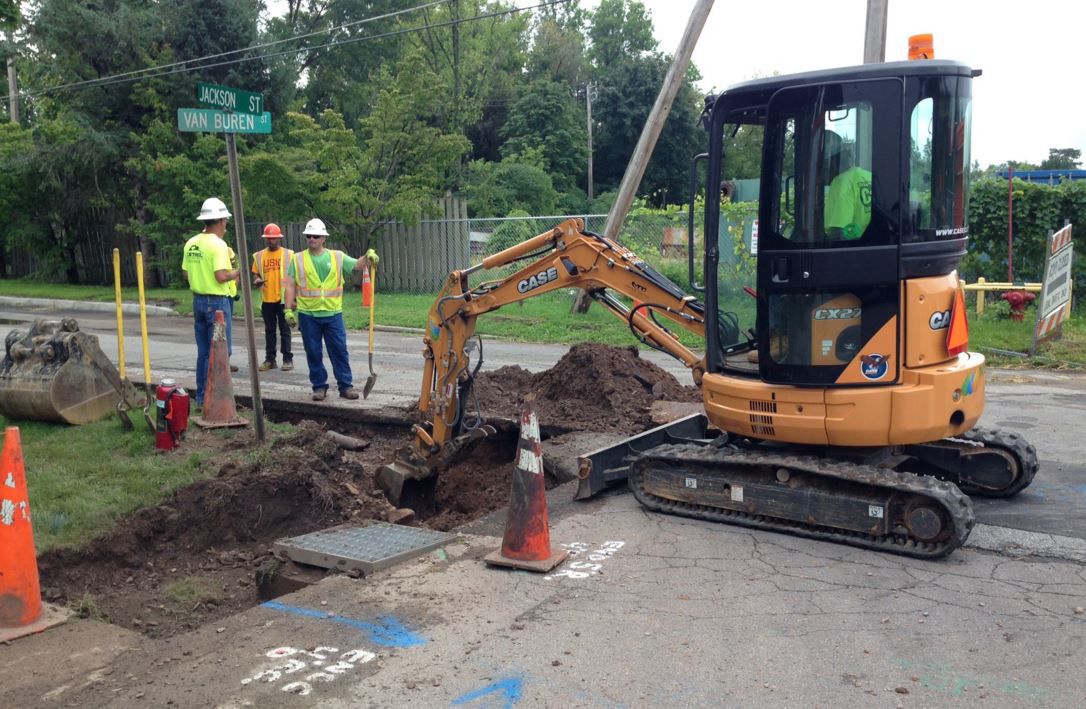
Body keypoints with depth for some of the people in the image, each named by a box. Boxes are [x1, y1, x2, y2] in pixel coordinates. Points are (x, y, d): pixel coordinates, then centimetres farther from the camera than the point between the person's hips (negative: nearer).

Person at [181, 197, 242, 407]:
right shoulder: (218, 244, -16)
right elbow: (221, 276, -23)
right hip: (216, 302, -8)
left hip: (198, 301, 8)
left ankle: (201, 396, 20)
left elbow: (186, 273, 12)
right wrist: (237, 272, -5)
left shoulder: (191, 244, 7)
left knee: (203, 352, 15)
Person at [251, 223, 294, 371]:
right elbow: (255, 275, 11)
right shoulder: (259, 256, 7)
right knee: (269, 330, 10)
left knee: (285, 330, 3)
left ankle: (288, 359, 7)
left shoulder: (288, 254, 0)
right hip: (267, 299, 3)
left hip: (283, 298, -3)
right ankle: (269, 359, 16)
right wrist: (257, 280, -13)